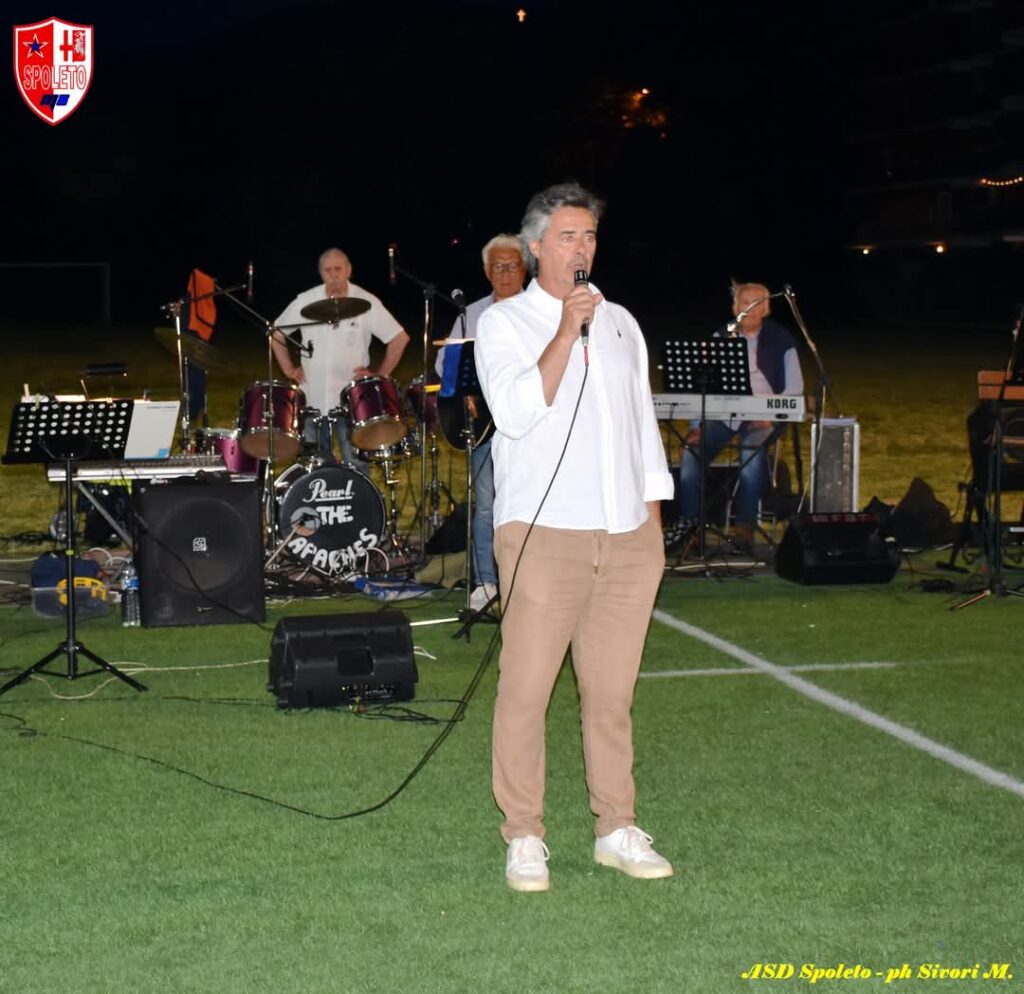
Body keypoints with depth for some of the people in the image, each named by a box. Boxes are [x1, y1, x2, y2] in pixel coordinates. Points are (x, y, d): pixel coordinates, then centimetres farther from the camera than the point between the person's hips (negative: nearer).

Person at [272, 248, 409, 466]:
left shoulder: (366, 303, -4)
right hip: (313, 400, 2)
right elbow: (276, 333, 14)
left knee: (355, 464, -3)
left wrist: (380, 374, -4)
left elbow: (399, 338, 0)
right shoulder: (305, 302, 2)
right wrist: (289, 369, 7)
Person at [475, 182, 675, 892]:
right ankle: (524, 837, 5)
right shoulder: (504, 323, 2)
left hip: (627, 539, 4)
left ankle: (617, 830, 17)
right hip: (544, 534, -4)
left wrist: (654, 518, 16)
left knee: (612, 692, 7)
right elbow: (516, 411, -14)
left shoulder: (620, 322, 18)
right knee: (526, 689, -6)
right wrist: (567, 334, -16)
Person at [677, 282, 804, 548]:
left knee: (752, 451, -34)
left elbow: (794, 387, 2)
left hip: (762, 416, -3)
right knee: (692, 450, -23)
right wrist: (696, 424, -9)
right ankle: (689, 522, -16)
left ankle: (745, 524, -28)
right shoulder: (720, 337, 12)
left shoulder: (780, 339, 6)